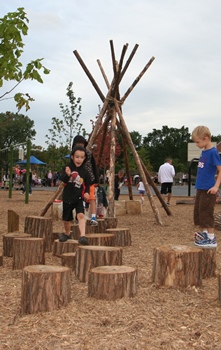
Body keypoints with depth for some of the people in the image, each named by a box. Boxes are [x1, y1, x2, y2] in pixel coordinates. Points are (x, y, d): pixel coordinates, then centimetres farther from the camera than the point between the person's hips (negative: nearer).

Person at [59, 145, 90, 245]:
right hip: (67, 198, 1)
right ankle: (67, 234, 41)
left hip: (79, 198, -1)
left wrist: (87, 192, -16)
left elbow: (87, 184, 4)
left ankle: (82, 236, -31)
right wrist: (67, 175, -31)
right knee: (66, 219, 15)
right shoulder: (68, 168, -5)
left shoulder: (85, 171, -3)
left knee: (81, 215, -24)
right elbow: (63, 181, -10)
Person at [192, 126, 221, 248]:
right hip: (200, 188, 9)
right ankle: (205, 234, 26)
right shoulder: (203, 152, 10)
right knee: (198, 212, 15)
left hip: (208, 189, -9)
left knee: (206, 213, -4)